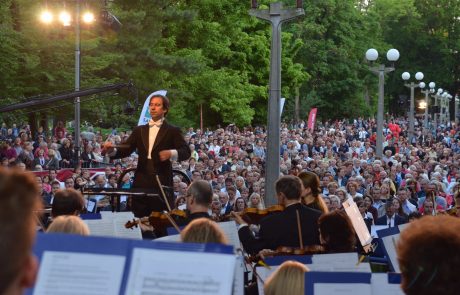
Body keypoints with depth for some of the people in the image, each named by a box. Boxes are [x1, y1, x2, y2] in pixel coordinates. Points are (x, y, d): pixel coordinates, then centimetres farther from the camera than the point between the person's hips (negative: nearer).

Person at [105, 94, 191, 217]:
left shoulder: (172, 131, 5)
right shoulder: (139, 130, 18)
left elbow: (186, 152, -4)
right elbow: (126, 149, 10)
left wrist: (171, 153, -25)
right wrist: (112, 151, -11)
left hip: (162, 182, -4)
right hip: (141, 182, 4)